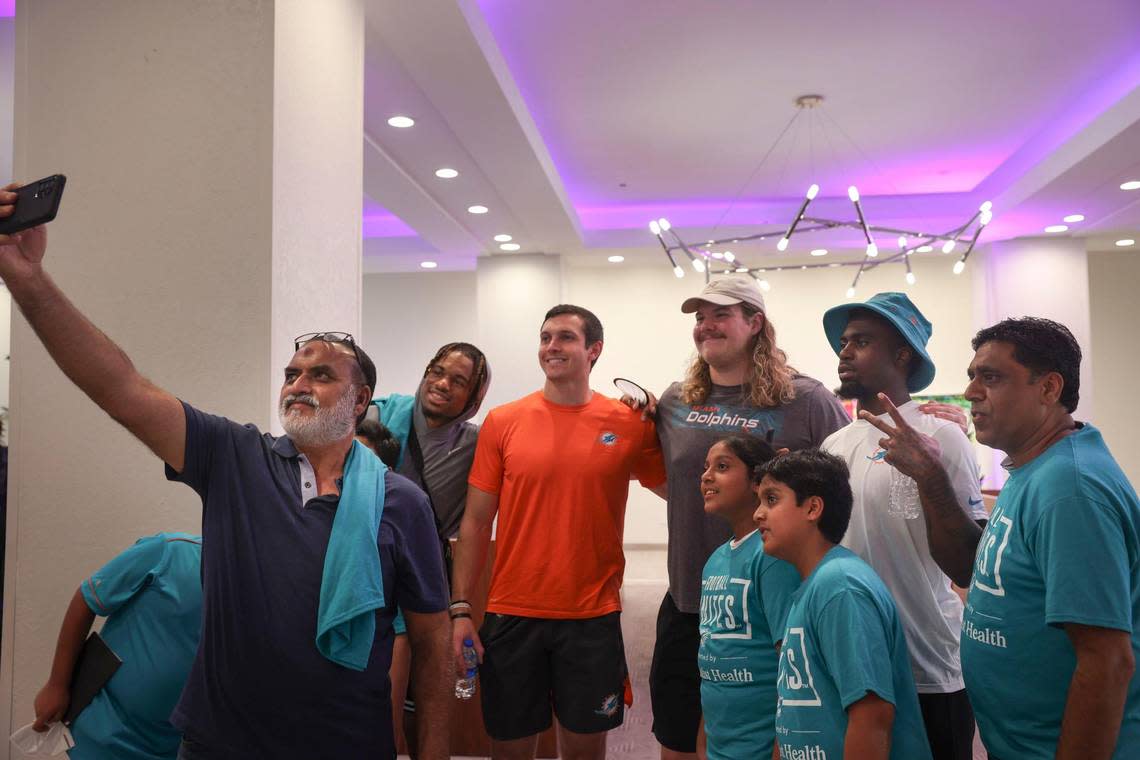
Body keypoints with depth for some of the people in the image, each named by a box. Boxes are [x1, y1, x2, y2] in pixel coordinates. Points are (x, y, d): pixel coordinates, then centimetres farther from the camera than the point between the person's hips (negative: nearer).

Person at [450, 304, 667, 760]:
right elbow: (476, 523, 1)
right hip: (511, 615, 1)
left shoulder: (630, 424, -3)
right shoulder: (501, 423, -1)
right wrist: (460, 608, -3)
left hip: (593, 617, 0)